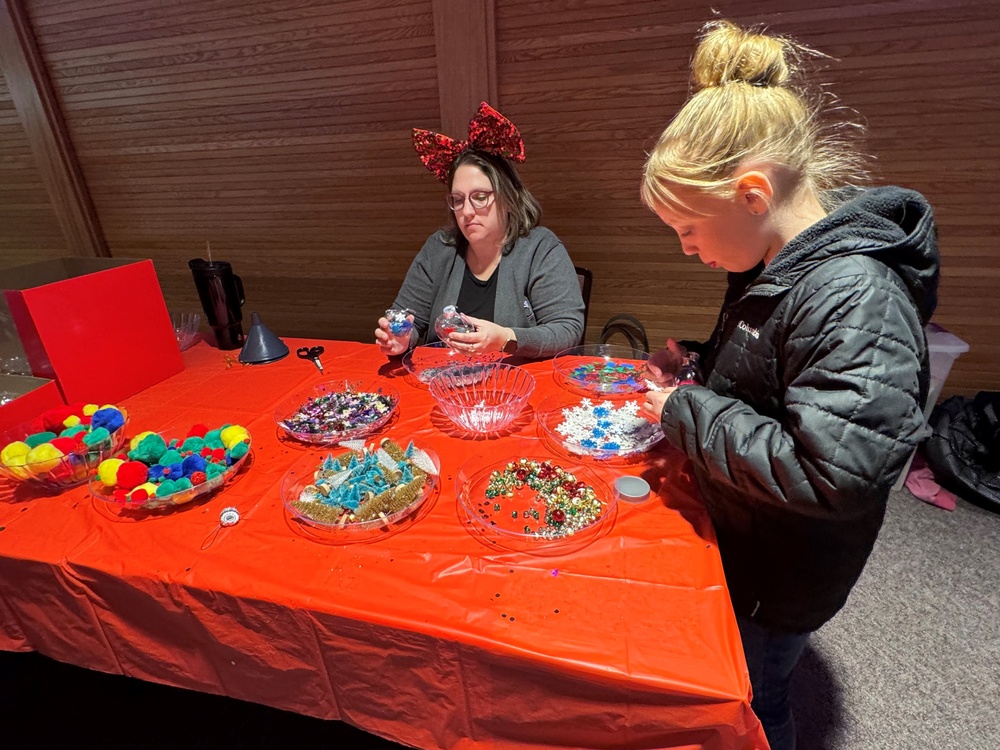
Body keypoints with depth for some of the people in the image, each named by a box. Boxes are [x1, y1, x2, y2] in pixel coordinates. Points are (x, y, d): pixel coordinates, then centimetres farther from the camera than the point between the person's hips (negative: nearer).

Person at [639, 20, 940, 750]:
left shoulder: (855, 297, -31)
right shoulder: (777, 266, -2)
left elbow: (834, 475, -36)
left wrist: (685, 412, -28)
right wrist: (698, 366, -3)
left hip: (783, 574, -8)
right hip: (736, 537, 8)